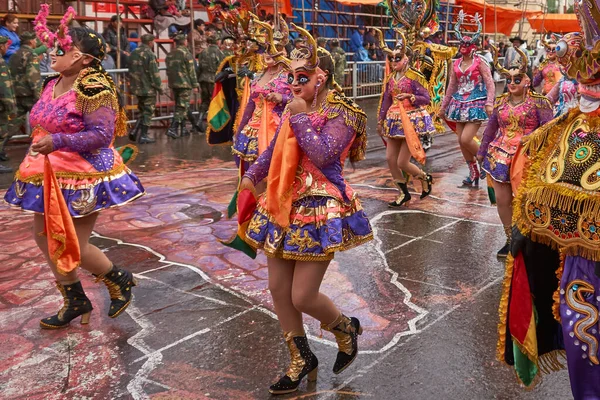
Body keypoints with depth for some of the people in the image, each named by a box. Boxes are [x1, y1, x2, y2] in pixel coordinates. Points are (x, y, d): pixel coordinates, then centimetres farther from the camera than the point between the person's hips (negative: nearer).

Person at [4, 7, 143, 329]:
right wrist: (34, 157, 19)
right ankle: (74, 302, 28)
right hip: (51, 176, 9)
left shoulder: (93, 87, -18)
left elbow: (102, 134, -25)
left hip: (83, 176, -9)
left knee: (73, 247, -4)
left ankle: (120, 280, 24)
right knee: (44, 237, 13)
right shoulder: (52, 85, 9)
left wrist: (58, 141, -31)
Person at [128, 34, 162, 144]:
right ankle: (143, 136, 4)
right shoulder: (150, 54, -15)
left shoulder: (134, 53, 10)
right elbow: (154, 73, -18)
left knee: (142, 110, 20)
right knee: (148, 112, 2)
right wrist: (159, 87, -8)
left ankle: (134, 132, 12)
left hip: (136, 88, 8)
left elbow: (131, 70, 17)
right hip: (148, 88, -8)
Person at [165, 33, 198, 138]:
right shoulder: (186, 53, -11)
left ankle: (182, 129, 20)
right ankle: (172, 129, -16)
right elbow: (191, 70, -11)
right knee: (182, 107, -6)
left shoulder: (170, 54, 12)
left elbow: (168, 70, 18)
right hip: (185, 83, -8)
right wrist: (195, 84, -5)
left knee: (178, 106, 15)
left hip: (173, 83, 8)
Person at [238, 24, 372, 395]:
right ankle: (302, 359, 28)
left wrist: (300, 116, -17)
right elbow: (275, 149, 26)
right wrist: (252, 177, 30)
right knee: (278, 288, 9)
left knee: (303, 297, -6)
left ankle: (347, 329, 27)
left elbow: (322, 154, -25)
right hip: (285, 205, 8)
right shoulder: (295, 109, 10)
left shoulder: (342, 114, -10)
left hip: (320, 209, -7)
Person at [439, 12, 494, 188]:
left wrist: (490, 103, -22)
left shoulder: (479, 62, -6)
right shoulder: (456, 64, 9)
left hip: (476, 104, -6)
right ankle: (474, 173, 18)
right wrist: (443, 106, 19)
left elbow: (490, 84, -10)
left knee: (466, 139, -17)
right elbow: (451, 86, 17)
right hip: (460, 104, 6)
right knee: (461, 141, 4)